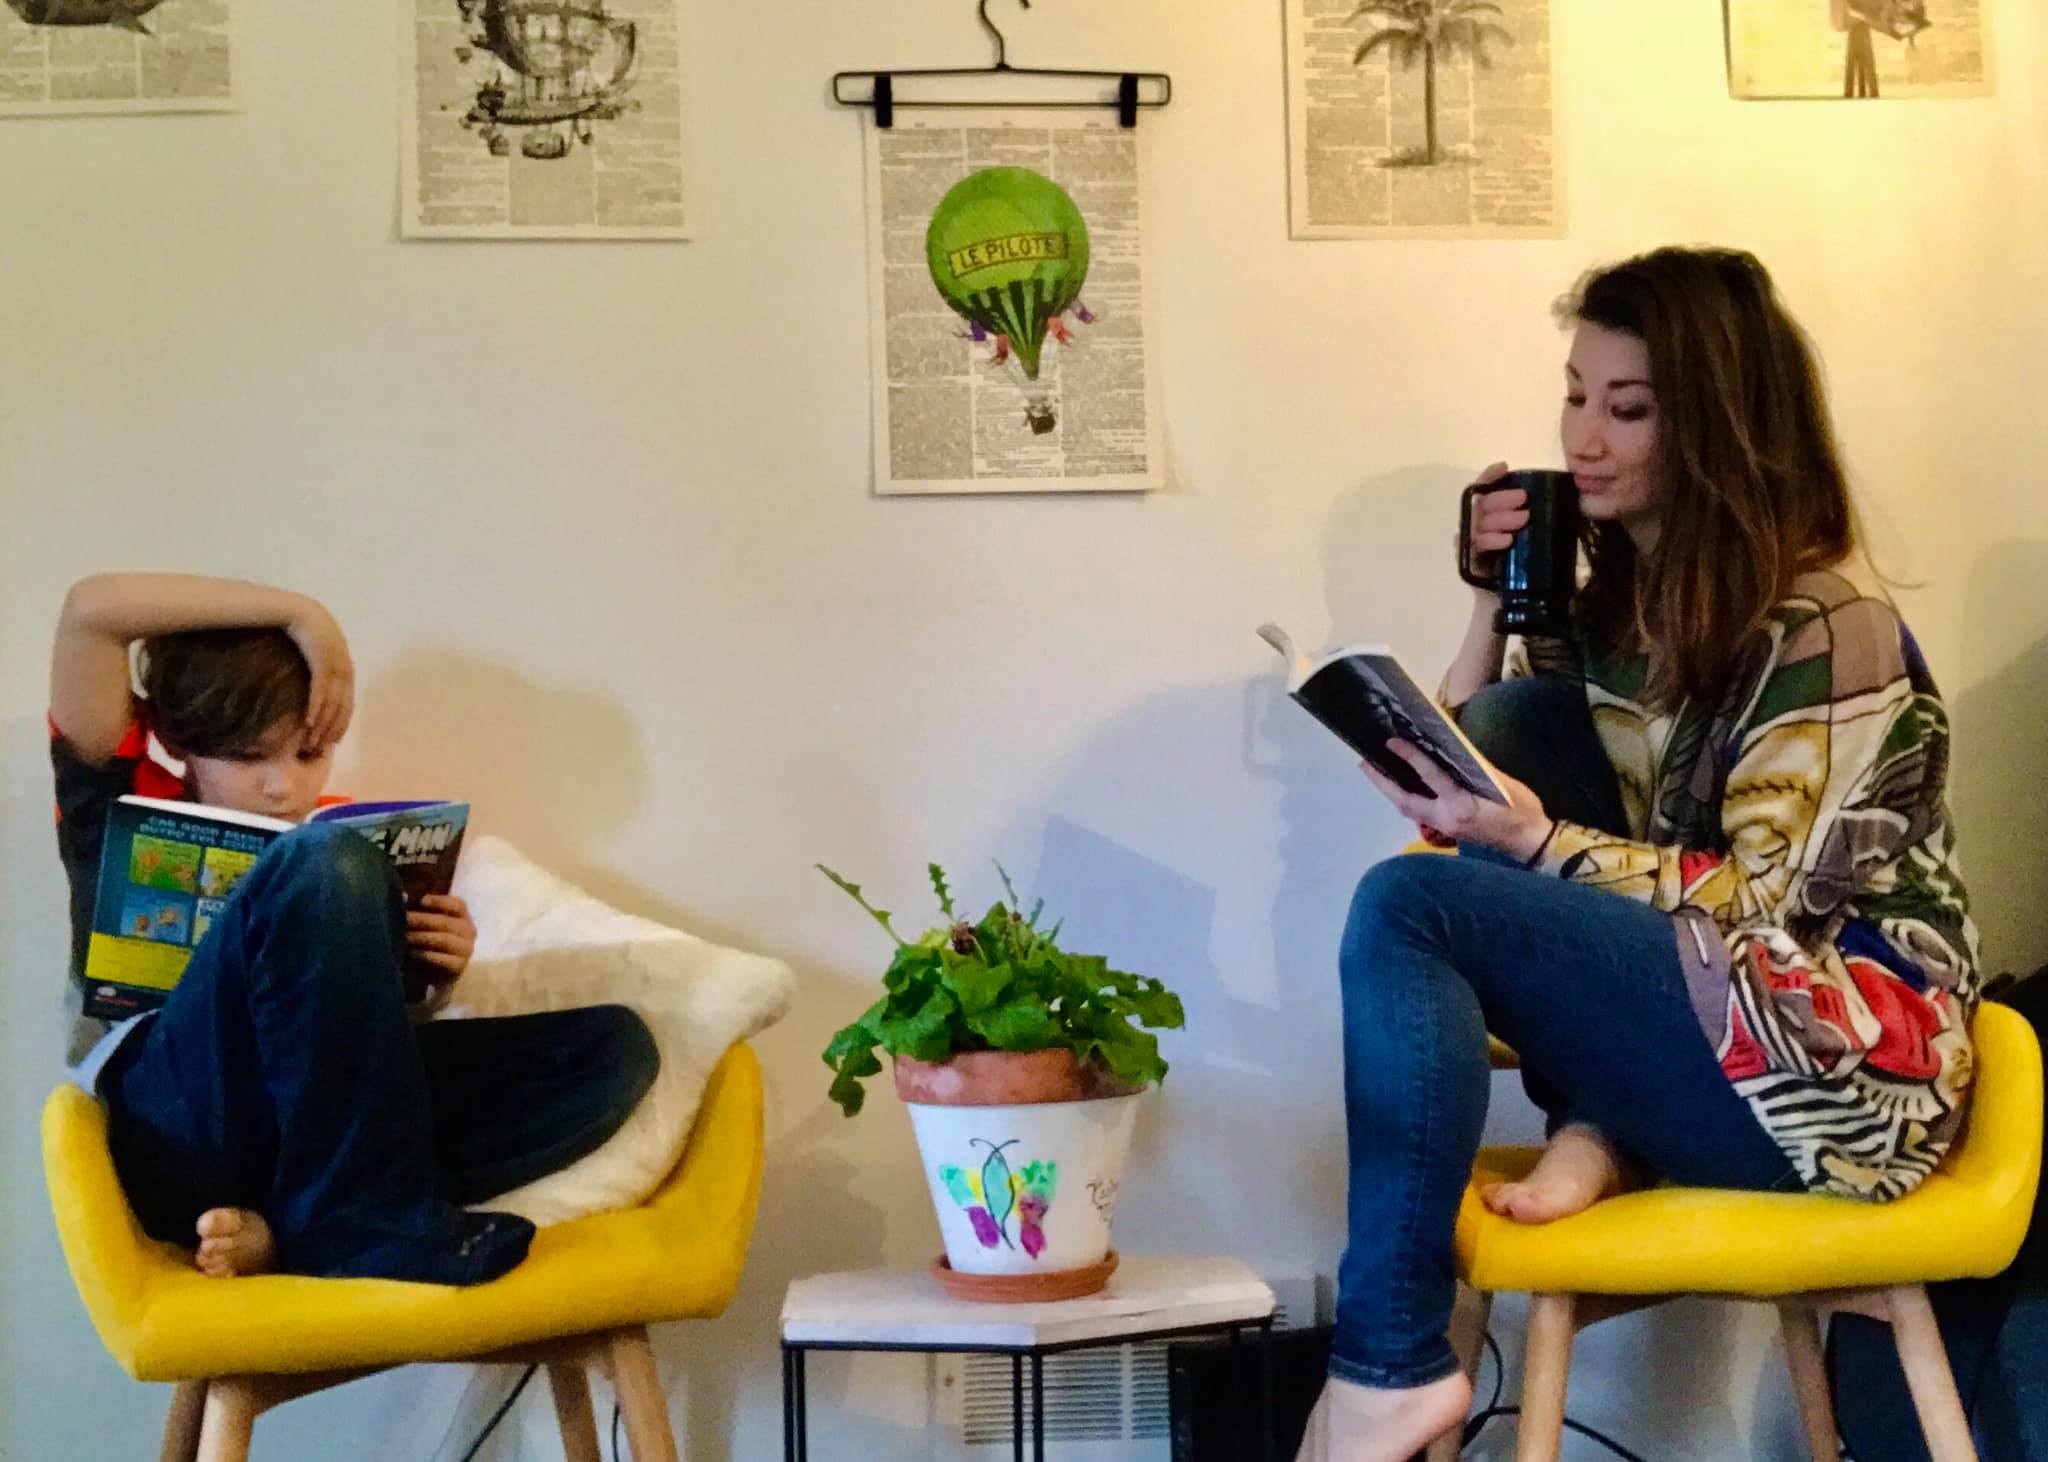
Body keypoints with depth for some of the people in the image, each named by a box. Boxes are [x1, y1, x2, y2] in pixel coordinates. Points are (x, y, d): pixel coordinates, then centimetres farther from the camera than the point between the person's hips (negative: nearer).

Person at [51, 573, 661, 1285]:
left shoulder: (335, 841, 25)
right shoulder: (126, 802, 13)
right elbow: (90, 607, -1)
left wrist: (435, 978, 5)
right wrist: (300, 614, -1)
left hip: (330, 1119, 6)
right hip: (176, 1124, -5)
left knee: (612, 1043, -11)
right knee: (328, 865, -26)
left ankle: (278, 1230, -27)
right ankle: (362, 1221, -26)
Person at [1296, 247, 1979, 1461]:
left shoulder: (1824, 624, -12)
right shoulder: (1624, 591, 12)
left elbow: (1763, 903, -17)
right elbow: (1476, 762, 12)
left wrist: (1538, 846, -27)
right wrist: (1498, 600, -1)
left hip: (1838, 1067, -8)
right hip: (1702, 1016, 8)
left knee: (1411, 906, -22)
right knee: (1515, 722, -7)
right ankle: (1596, 1127, -14)